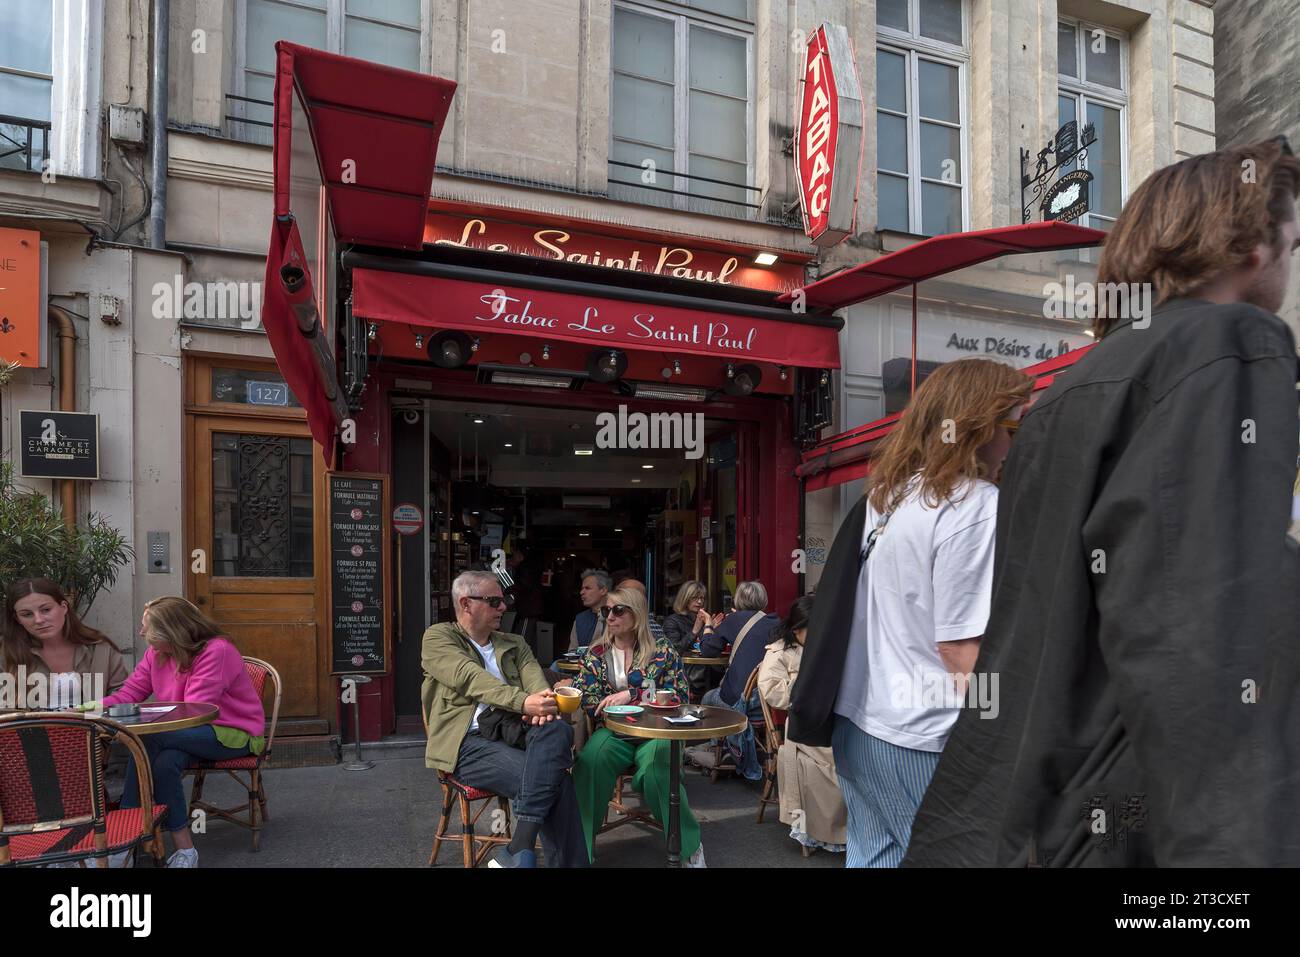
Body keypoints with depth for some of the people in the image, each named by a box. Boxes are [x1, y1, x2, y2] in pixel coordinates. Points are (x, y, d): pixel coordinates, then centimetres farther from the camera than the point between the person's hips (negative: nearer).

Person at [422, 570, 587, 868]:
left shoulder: (514, 644, 23)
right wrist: (523, 701, -28)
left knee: (558, 730, -30)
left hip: (512, 728, 5)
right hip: (469, 741, -5)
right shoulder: (438, 637, 6)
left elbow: (535, 678, 6)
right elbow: (471, 678, -12)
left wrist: (543, 706, -20)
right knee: (552, 778, -26)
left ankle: (518, 852, -28)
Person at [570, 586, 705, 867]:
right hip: (613, 732, 2)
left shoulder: (663, 652, 3)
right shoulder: (595, 656, 11)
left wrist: (631, 695, -16)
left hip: (656, 733, -2)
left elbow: (679, 697, -5)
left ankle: (691, 846, -12)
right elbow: (590, 706, 5)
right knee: (589, 763, -31)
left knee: (656, 770, -34)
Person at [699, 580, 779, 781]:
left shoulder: (736, 619, 1)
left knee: (708, 699, 23)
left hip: (740, 696, -5)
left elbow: (708, 650, 4)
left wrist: (708, 625, 22)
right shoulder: (776, 622, 9)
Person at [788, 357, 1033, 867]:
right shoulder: (976, 504, -16)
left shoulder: (885, 494, 10)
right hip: (923, 740, -8)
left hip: (857, 722, 8)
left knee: (872, 854, 18)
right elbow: (961, 648, -19)